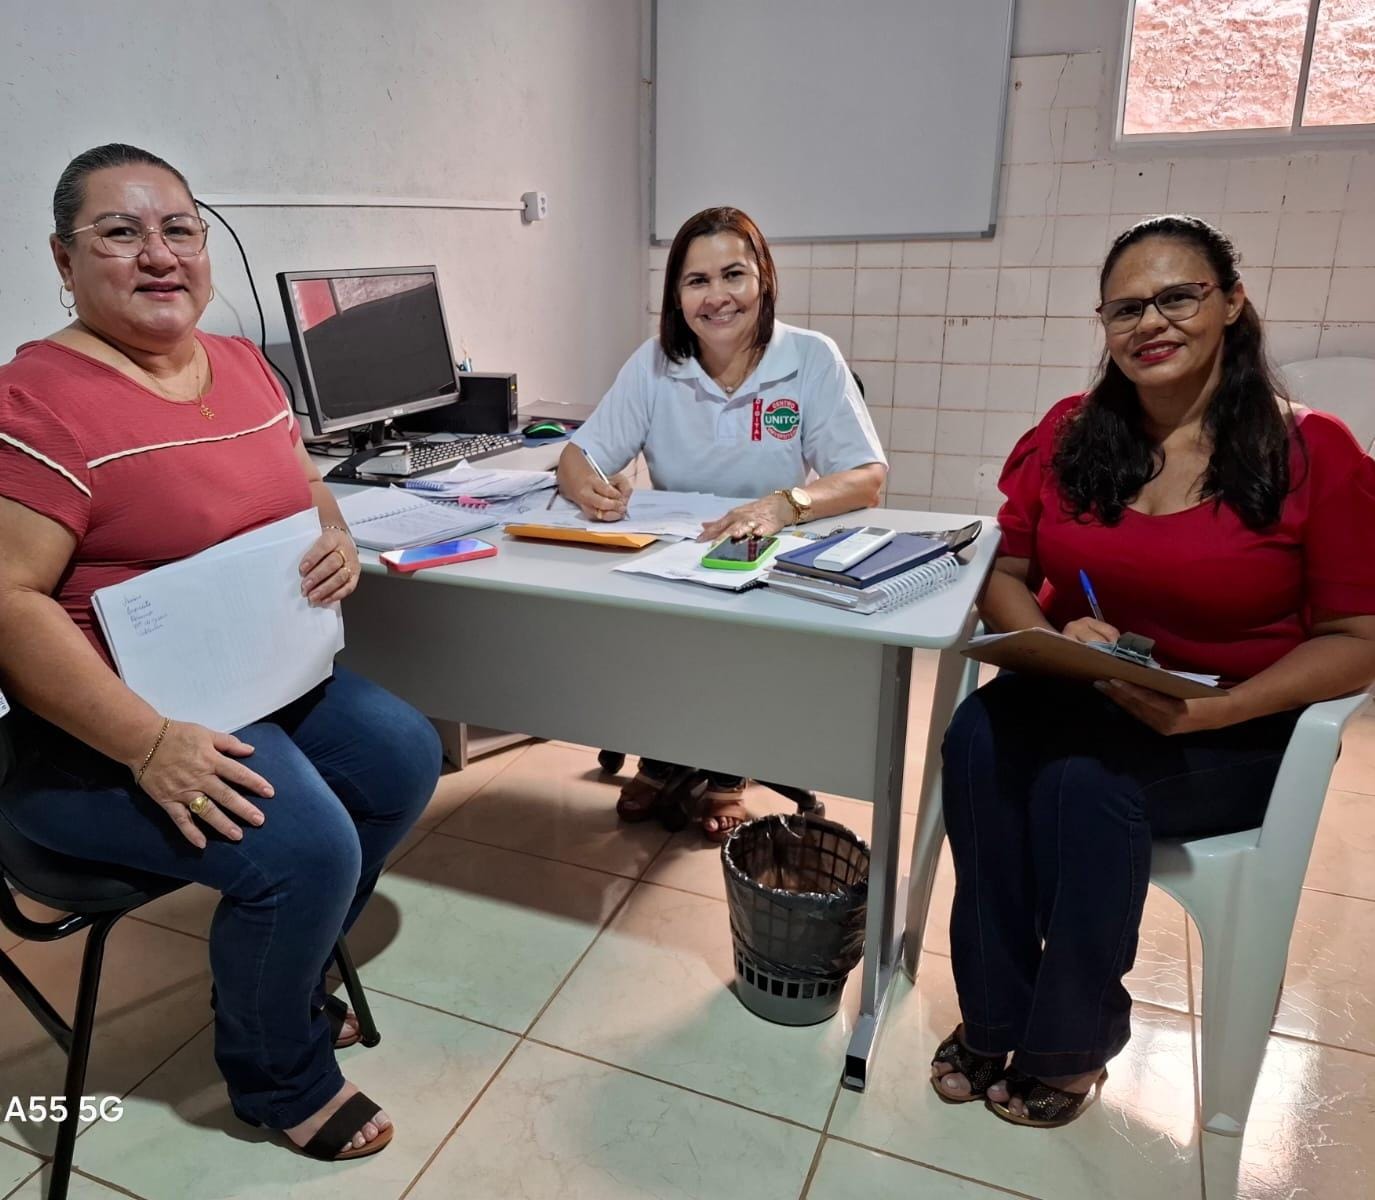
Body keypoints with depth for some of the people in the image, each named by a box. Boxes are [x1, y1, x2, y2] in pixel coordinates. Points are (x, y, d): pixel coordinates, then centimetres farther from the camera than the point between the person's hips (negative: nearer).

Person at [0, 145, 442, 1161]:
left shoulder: (243, 364, 7)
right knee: (305, 848, -23)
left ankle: (287, 980, 26)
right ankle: (278, 1077, 11)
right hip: (99, 724, -8)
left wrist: (336, 537, -5)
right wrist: (148, 745, -28)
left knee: (404, 756, 4)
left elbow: (301, 488, 19)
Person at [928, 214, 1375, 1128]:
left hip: (1239, 732, -2)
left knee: (1086, 777, -31)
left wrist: (1204, 712, -21)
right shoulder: (1067, 434, 2)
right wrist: (1053, 642, -18)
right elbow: (1003, 578, 5)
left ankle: (1069, 1039, -4)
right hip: (1073, 698, 3)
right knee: (979, 737, -28)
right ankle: (993, 1016, -9)